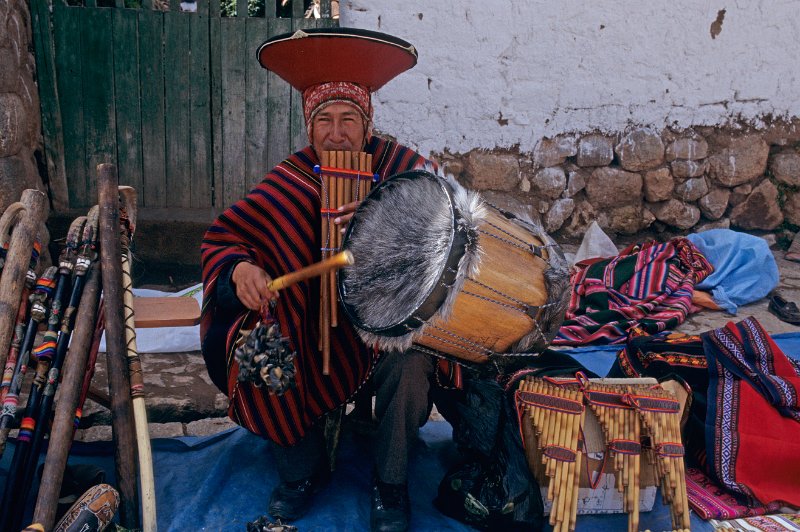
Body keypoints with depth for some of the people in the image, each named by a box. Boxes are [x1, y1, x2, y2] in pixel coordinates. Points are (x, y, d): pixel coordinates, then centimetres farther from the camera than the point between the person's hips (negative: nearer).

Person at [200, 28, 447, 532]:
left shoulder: (403, 168, -9)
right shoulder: (291, 181, -5)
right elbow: (223, 236, -3)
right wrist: (240, 267, -27)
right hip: (311, 318, 3)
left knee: (409, 358, -32)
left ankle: (391, 482, -2)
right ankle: (304, 468, 5)